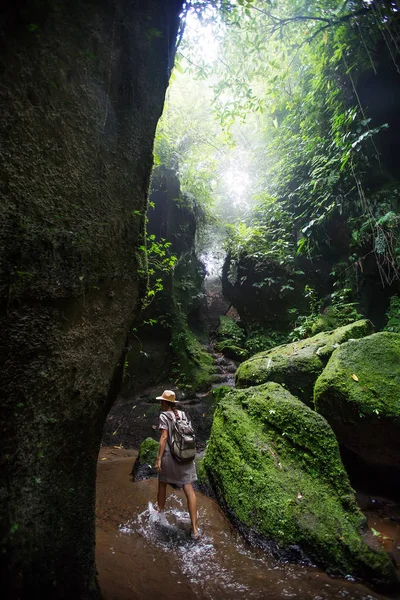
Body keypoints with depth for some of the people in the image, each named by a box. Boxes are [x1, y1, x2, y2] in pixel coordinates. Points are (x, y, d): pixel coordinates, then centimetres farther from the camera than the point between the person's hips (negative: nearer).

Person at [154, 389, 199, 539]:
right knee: (189, 490, 5)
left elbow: (164, 437, -16)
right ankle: (194, 528, 4)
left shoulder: (164, 415, -10)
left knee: (162, 484, 22)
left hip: (169, 455, -4)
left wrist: (158, 458, -13)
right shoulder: (182, 414, 6)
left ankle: (160, 514, 42)